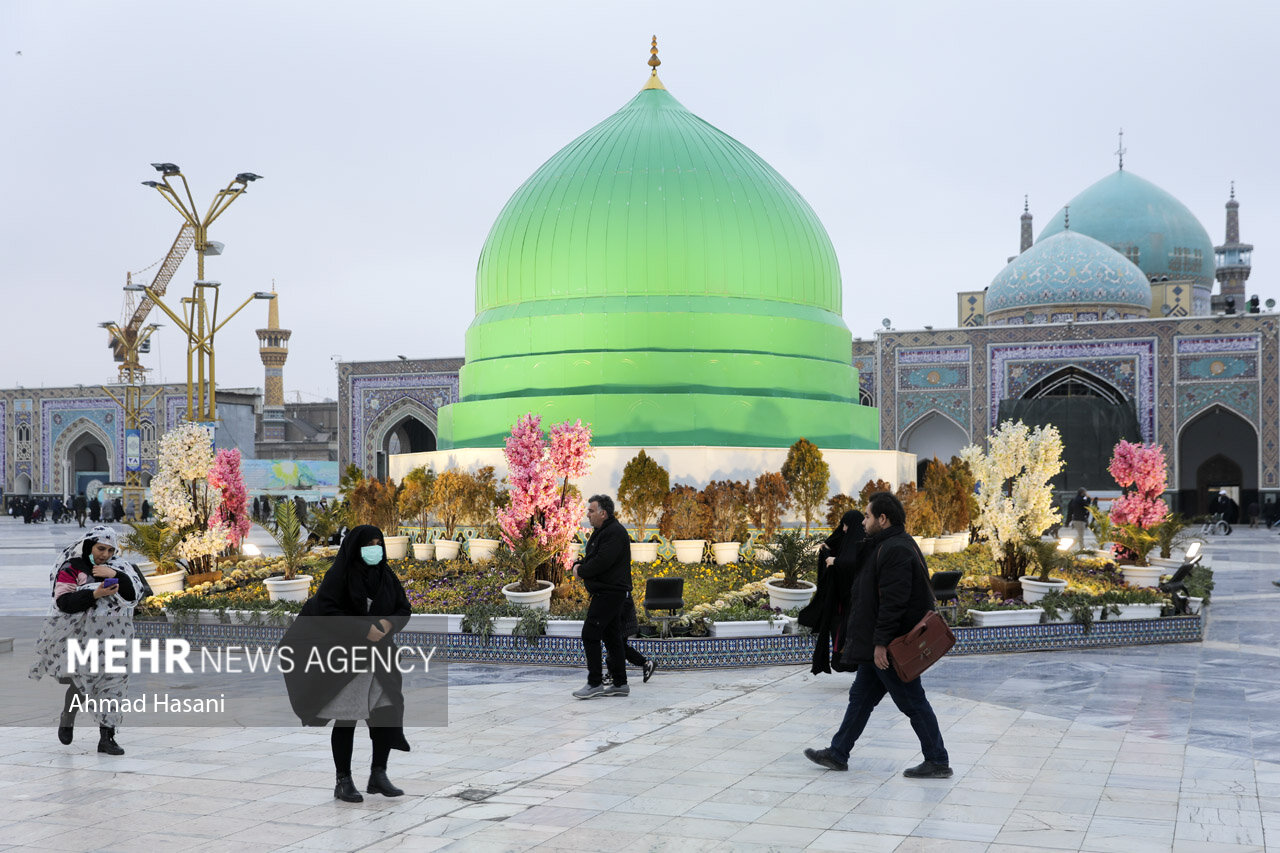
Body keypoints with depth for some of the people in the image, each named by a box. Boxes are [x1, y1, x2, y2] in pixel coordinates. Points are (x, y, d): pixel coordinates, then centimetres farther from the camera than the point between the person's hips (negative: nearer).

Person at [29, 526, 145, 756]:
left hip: (113, 637, 4)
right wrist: (95, 594, -23)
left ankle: (107, 737, 4)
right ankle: (66, 720, 25)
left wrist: (115, 575, -16)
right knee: (81, 681, -6)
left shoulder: (120, 568, 9)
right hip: (81, 635, -3)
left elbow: (134, 594, -3)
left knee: (113, 681, -1)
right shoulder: (72, 569, -3)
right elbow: (64, 602, -13)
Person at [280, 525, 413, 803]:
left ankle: (378, 775, 7)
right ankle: (343, 782, 9)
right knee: (346, 719, -2)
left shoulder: (387, 576, 6)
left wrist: (389, 623, -15)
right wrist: (362, 629, -25)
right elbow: (326, 610, -19)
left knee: (388, 711, -4)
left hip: (378, 657, 5)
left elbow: (403, 609, 7)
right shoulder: (339, 575, -10)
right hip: (345, 656, -5)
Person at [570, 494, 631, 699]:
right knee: (611, 637, 11)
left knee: (590, 634, -10)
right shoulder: (603, 531, 17)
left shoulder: (615, 533, -17)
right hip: (609, 593, 10)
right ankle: (620, 684, 15)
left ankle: (595, 683, -6)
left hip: (609, 593, -10)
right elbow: (592, 558, 22)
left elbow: (601, 562, -24)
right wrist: (579, 563, 2)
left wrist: (581, 571, -9)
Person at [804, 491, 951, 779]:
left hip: (890, 647, -11)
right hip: (878, 645, 11)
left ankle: (938, 763, 7)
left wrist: (881, 642, -25)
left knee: (912, 702, -2)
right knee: (860, 697, 16)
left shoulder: (895, 550, -20)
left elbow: (893, 601, -26)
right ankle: (838, 754, 25)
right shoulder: (885, 547, 14)